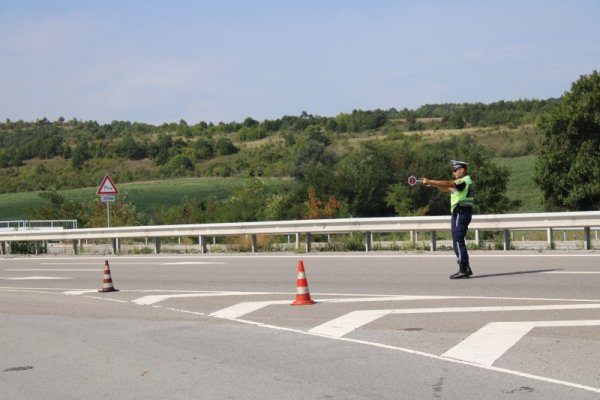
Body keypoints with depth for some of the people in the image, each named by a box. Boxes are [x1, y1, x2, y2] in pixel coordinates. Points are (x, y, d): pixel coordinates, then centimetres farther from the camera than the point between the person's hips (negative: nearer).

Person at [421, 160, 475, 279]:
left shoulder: (464, 181, -12)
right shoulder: (464, 182, 20)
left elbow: (447, 184, -25)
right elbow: (447, 189, 19)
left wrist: (429, 181, -24)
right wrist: (432, 184, 6)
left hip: (460, 213, -10)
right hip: (460, 213, 10)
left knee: (458, 242, -9)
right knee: (459, 242, 15)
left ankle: (463, 270, -9)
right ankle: (466, 269, 18)